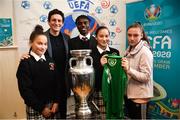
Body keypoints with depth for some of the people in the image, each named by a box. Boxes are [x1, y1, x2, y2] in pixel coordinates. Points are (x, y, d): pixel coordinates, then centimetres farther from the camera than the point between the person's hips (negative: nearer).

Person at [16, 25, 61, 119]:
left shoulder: (50, 61, 5)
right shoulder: (25, 63, -9)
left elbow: (57, 82, 5)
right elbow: (25, 90, -12)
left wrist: (56, 102, -5)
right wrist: (41, 108, -12)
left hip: (52, 106, 4)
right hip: (35, 108, -4)